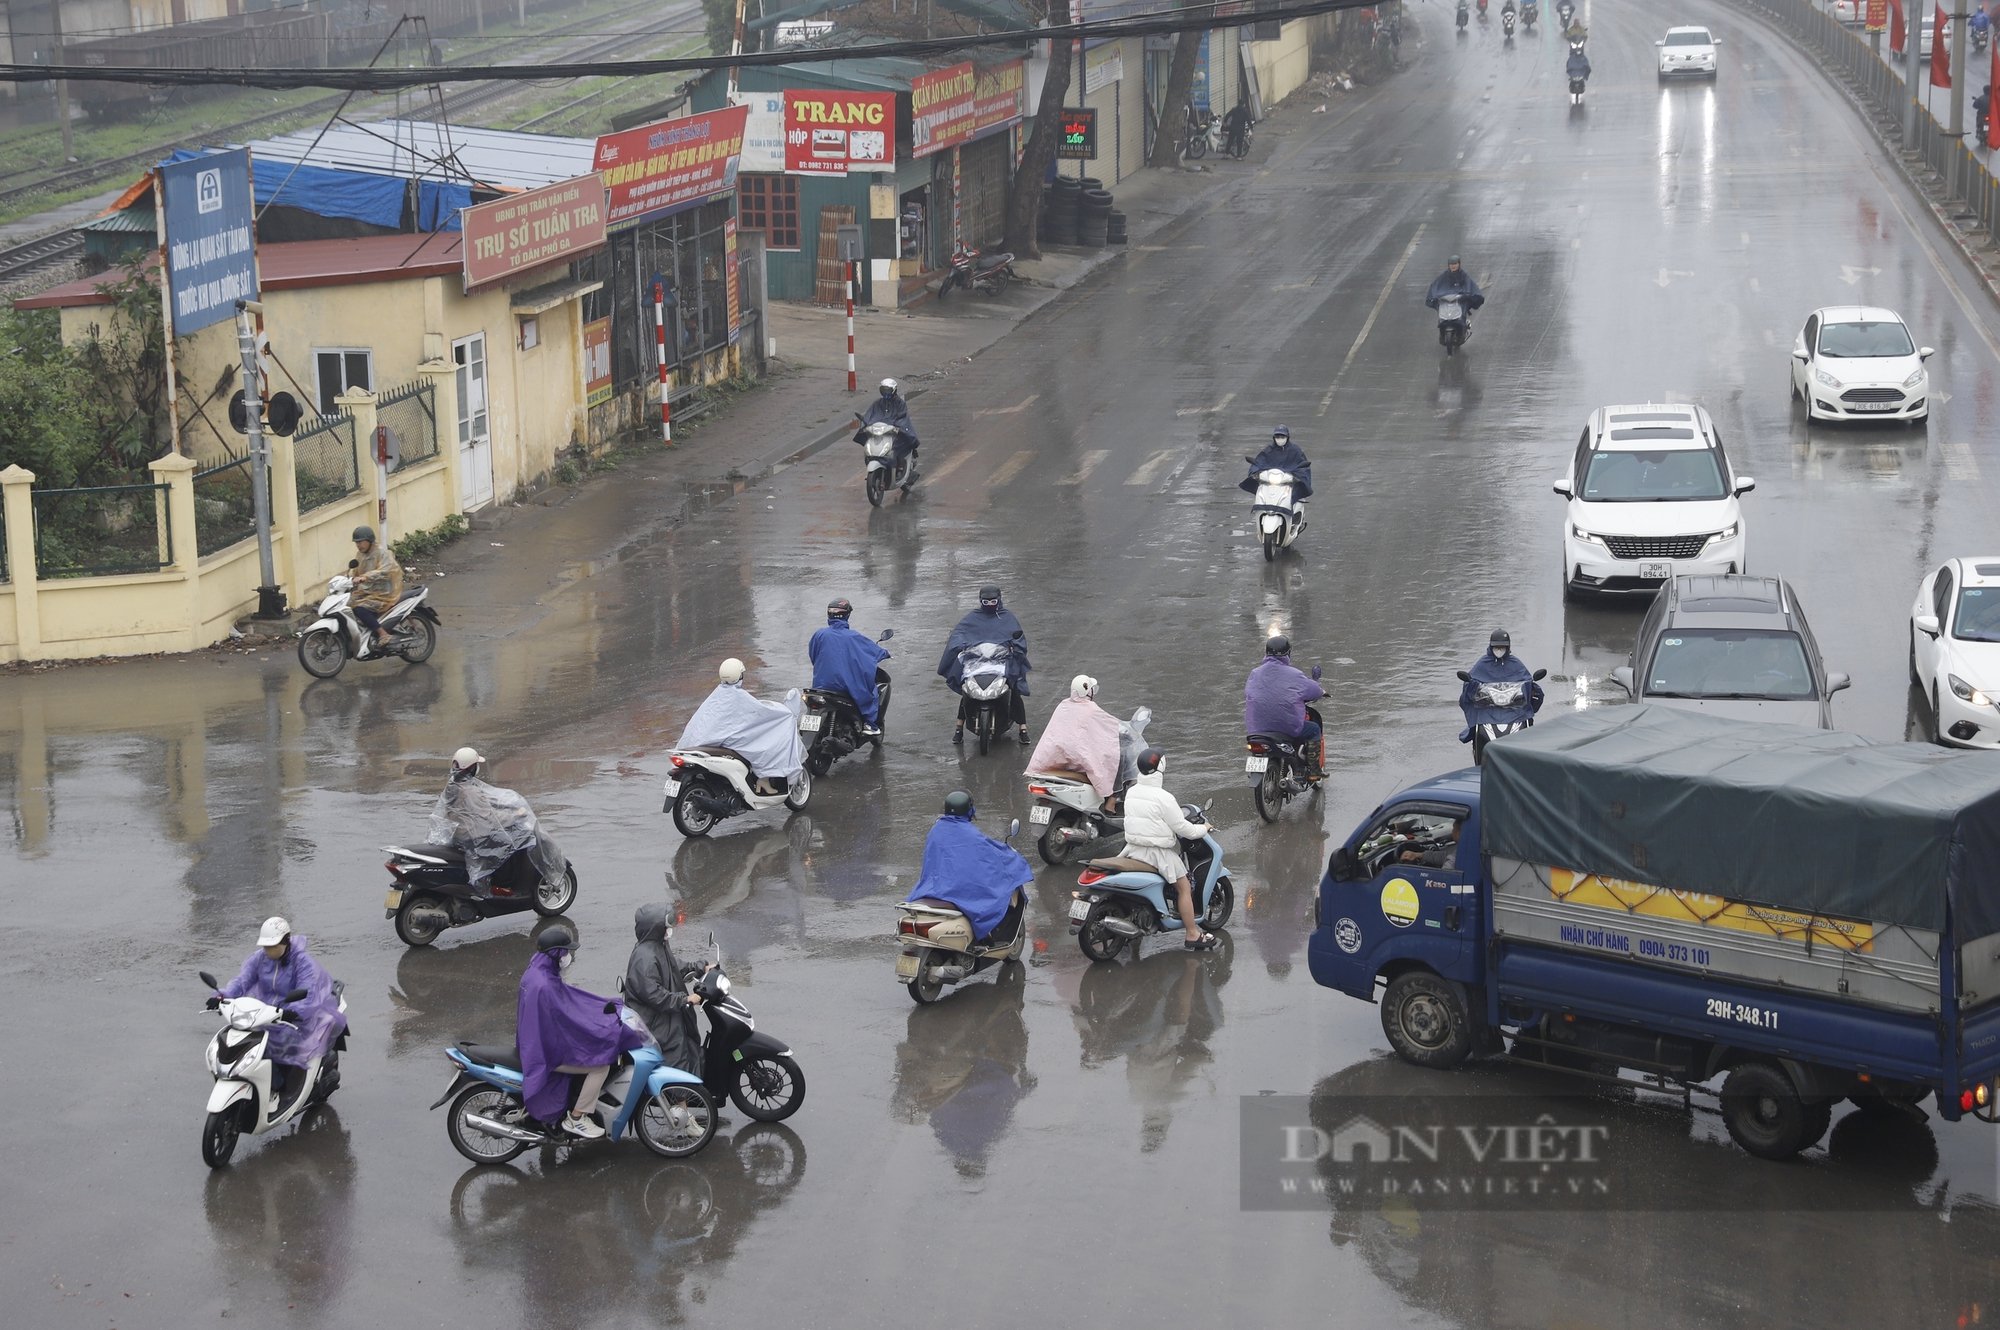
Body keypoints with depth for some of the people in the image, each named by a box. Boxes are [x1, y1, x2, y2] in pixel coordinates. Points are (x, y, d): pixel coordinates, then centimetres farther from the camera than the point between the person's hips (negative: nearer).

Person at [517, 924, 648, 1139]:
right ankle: (575, 1119, -2)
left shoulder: (539, 970, 1)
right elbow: (572, 1022, -27)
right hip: (550, 1051, -10)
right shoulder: (544, 986, -31)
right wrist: (612, 1028, -18)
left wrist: (610, 1007, 11)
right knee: (602, 1064, -13)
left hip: (542, 1040, 10)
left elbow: (572, 998, 12)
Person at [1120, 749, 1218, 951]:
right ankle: (1193, 935, 5)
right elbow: (1182, 828, -14)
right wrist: (1203, 829, 5)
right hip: (1158, 852, -7)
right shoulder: (1163, 798, -19)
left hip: (1133, 849, 7)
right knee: (1184, 888, 4)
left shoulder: (1131, 793, 3)